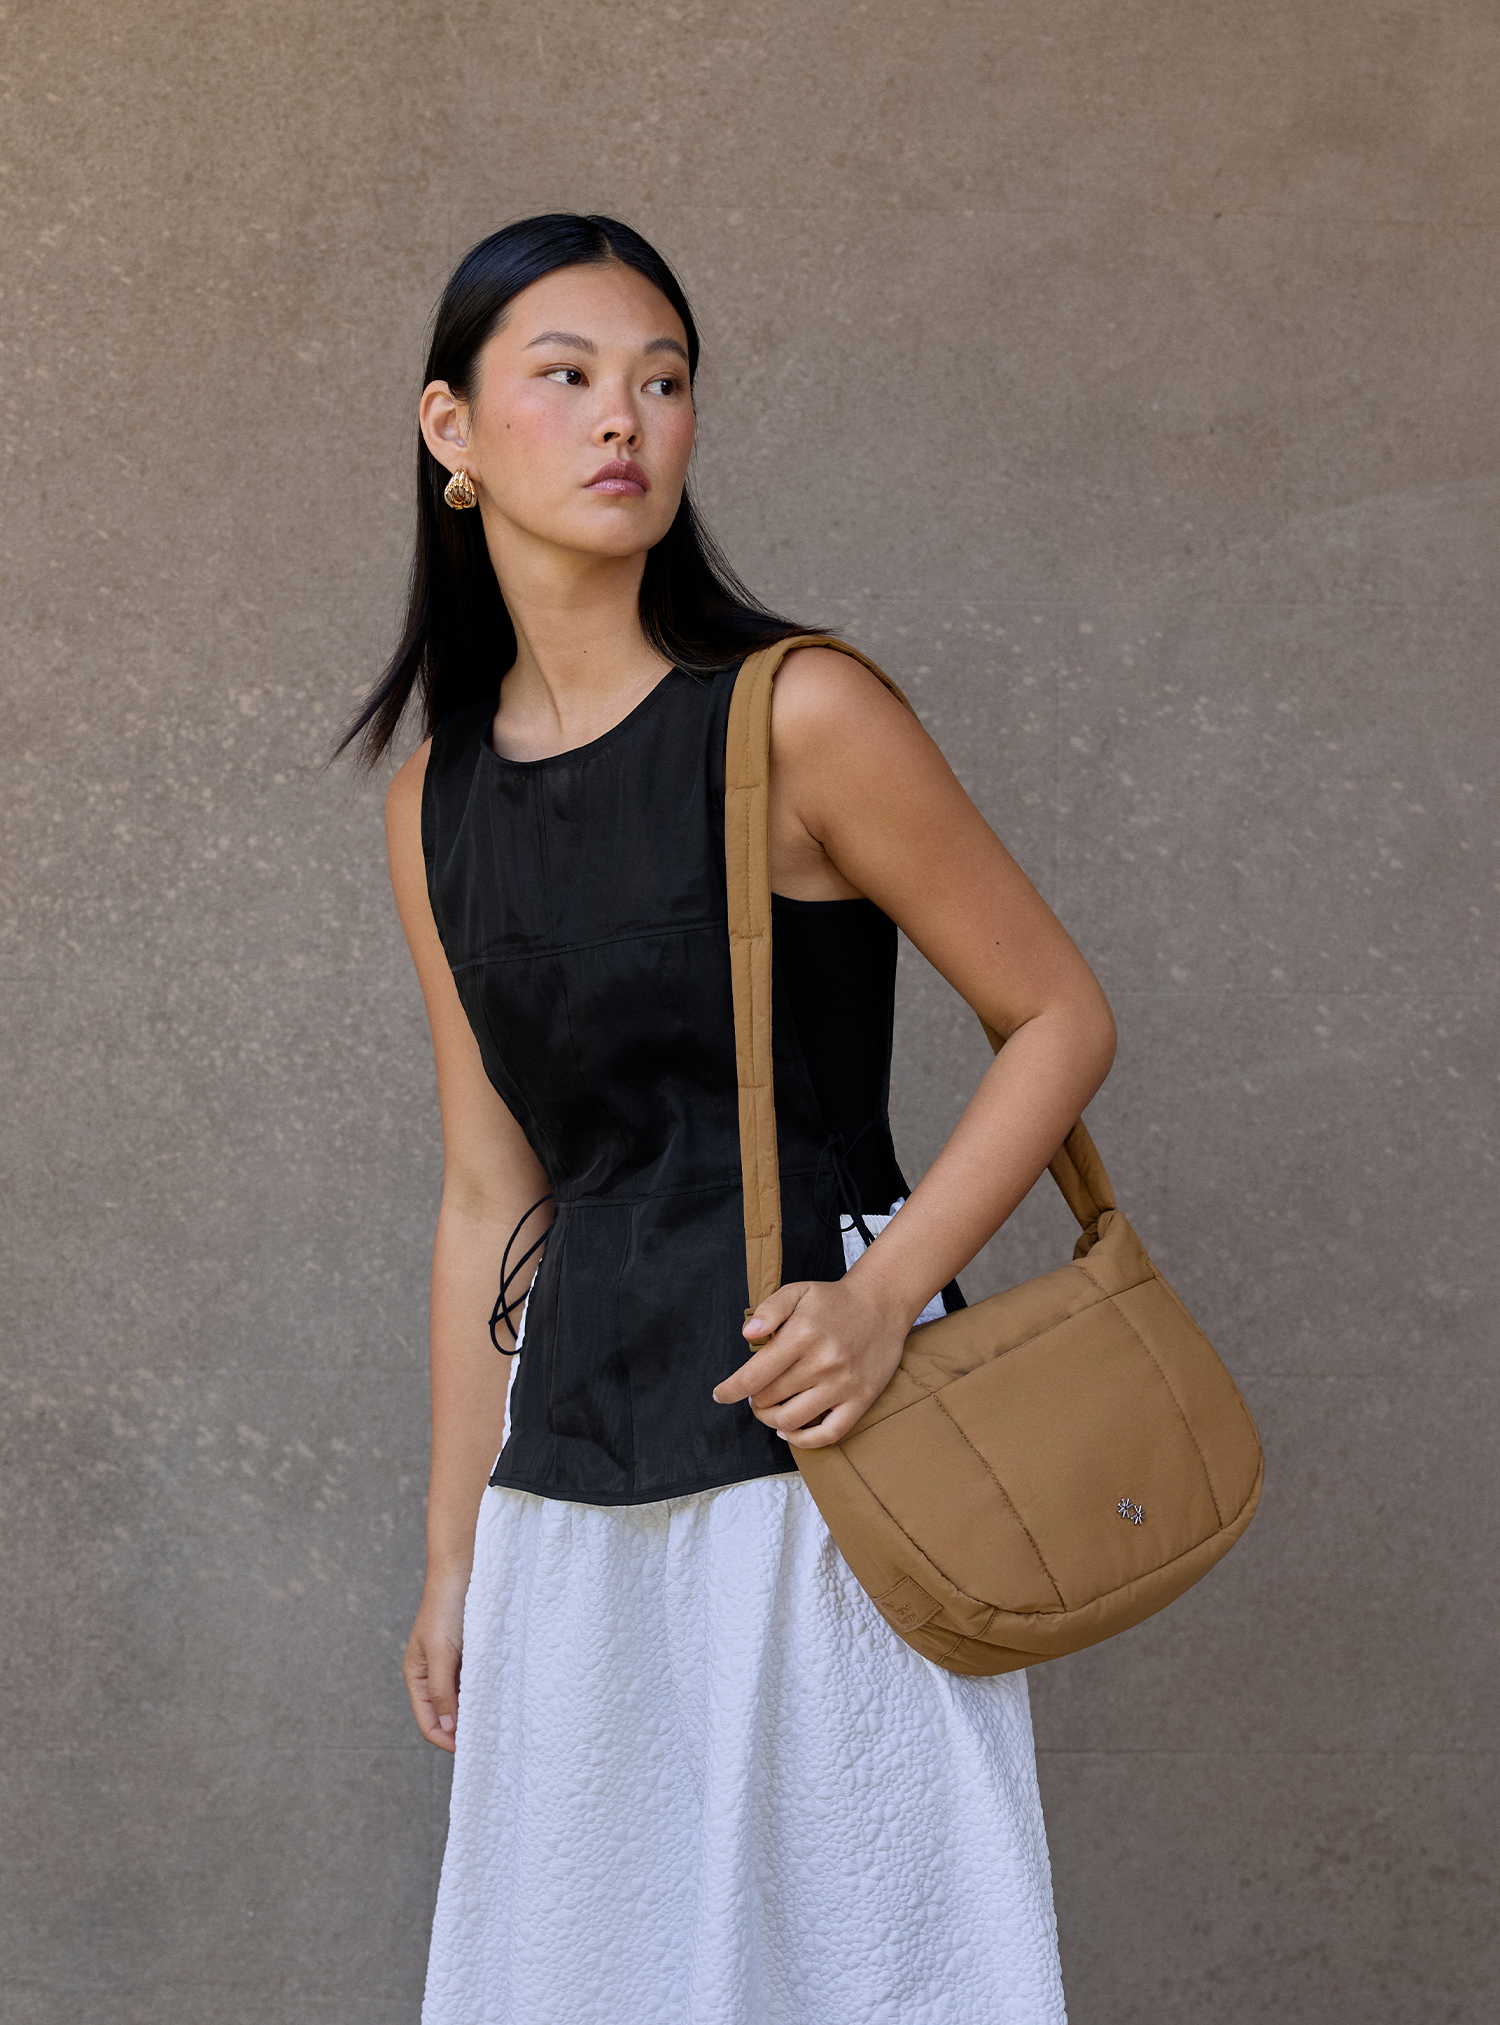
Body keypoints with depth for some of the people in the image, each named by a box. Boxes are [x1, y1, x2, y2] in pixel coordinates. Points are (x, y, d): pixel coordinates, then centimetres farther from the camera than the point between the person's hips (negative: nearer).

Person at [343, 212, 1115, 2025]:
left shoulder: (795, 718, -8)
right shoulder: (436, 803, 7)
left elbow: (1061, 1019, -4)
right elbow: (490, 1197, 12)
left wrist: (887, 1292, -18)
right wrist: (453, 1552, 14)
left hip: (810, 1434, -5)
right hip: (573, 1490, 5)